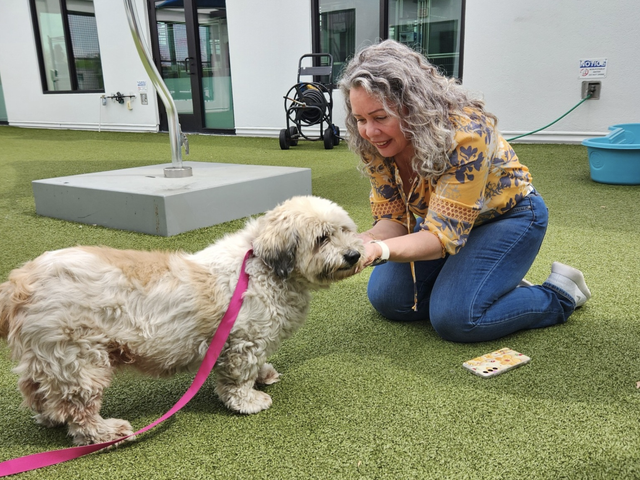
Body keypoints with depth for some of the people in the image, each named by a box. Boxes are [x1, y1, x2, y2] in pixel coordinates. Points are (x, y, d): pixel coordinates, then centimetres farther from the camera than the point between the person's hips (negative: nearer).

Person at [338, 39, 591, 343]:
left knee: (455, 318, -24)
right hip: (446, 218, 7)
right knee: (386, 298, -2)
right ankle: (501, 286, 13)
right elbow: (392, 219, -13)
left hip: (508, 215, -6)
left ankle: (561, 293, 3)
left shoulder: (465, 134, -35)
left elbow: (443, 236, -36)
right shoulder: (374, 145, -16)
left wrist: (380, 250, -53)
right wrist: (363, 241, -36)